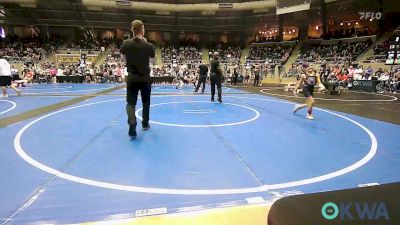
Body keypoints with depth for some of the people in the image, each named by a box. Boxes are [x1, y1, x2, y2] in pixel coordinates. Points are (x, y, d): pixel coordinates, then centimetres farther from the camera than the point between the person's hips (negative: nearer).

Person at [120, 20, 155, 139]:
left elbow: (123, 58, 7)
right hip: (145, 78, 0)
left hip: (132, 78, 0)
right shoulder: (148, 46, -11)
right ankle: (145, 123, 29)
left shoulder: (126, 44, -7)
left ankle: (132, 123, -21)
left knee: (131, 102, 3)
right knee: (146, 102, 18)